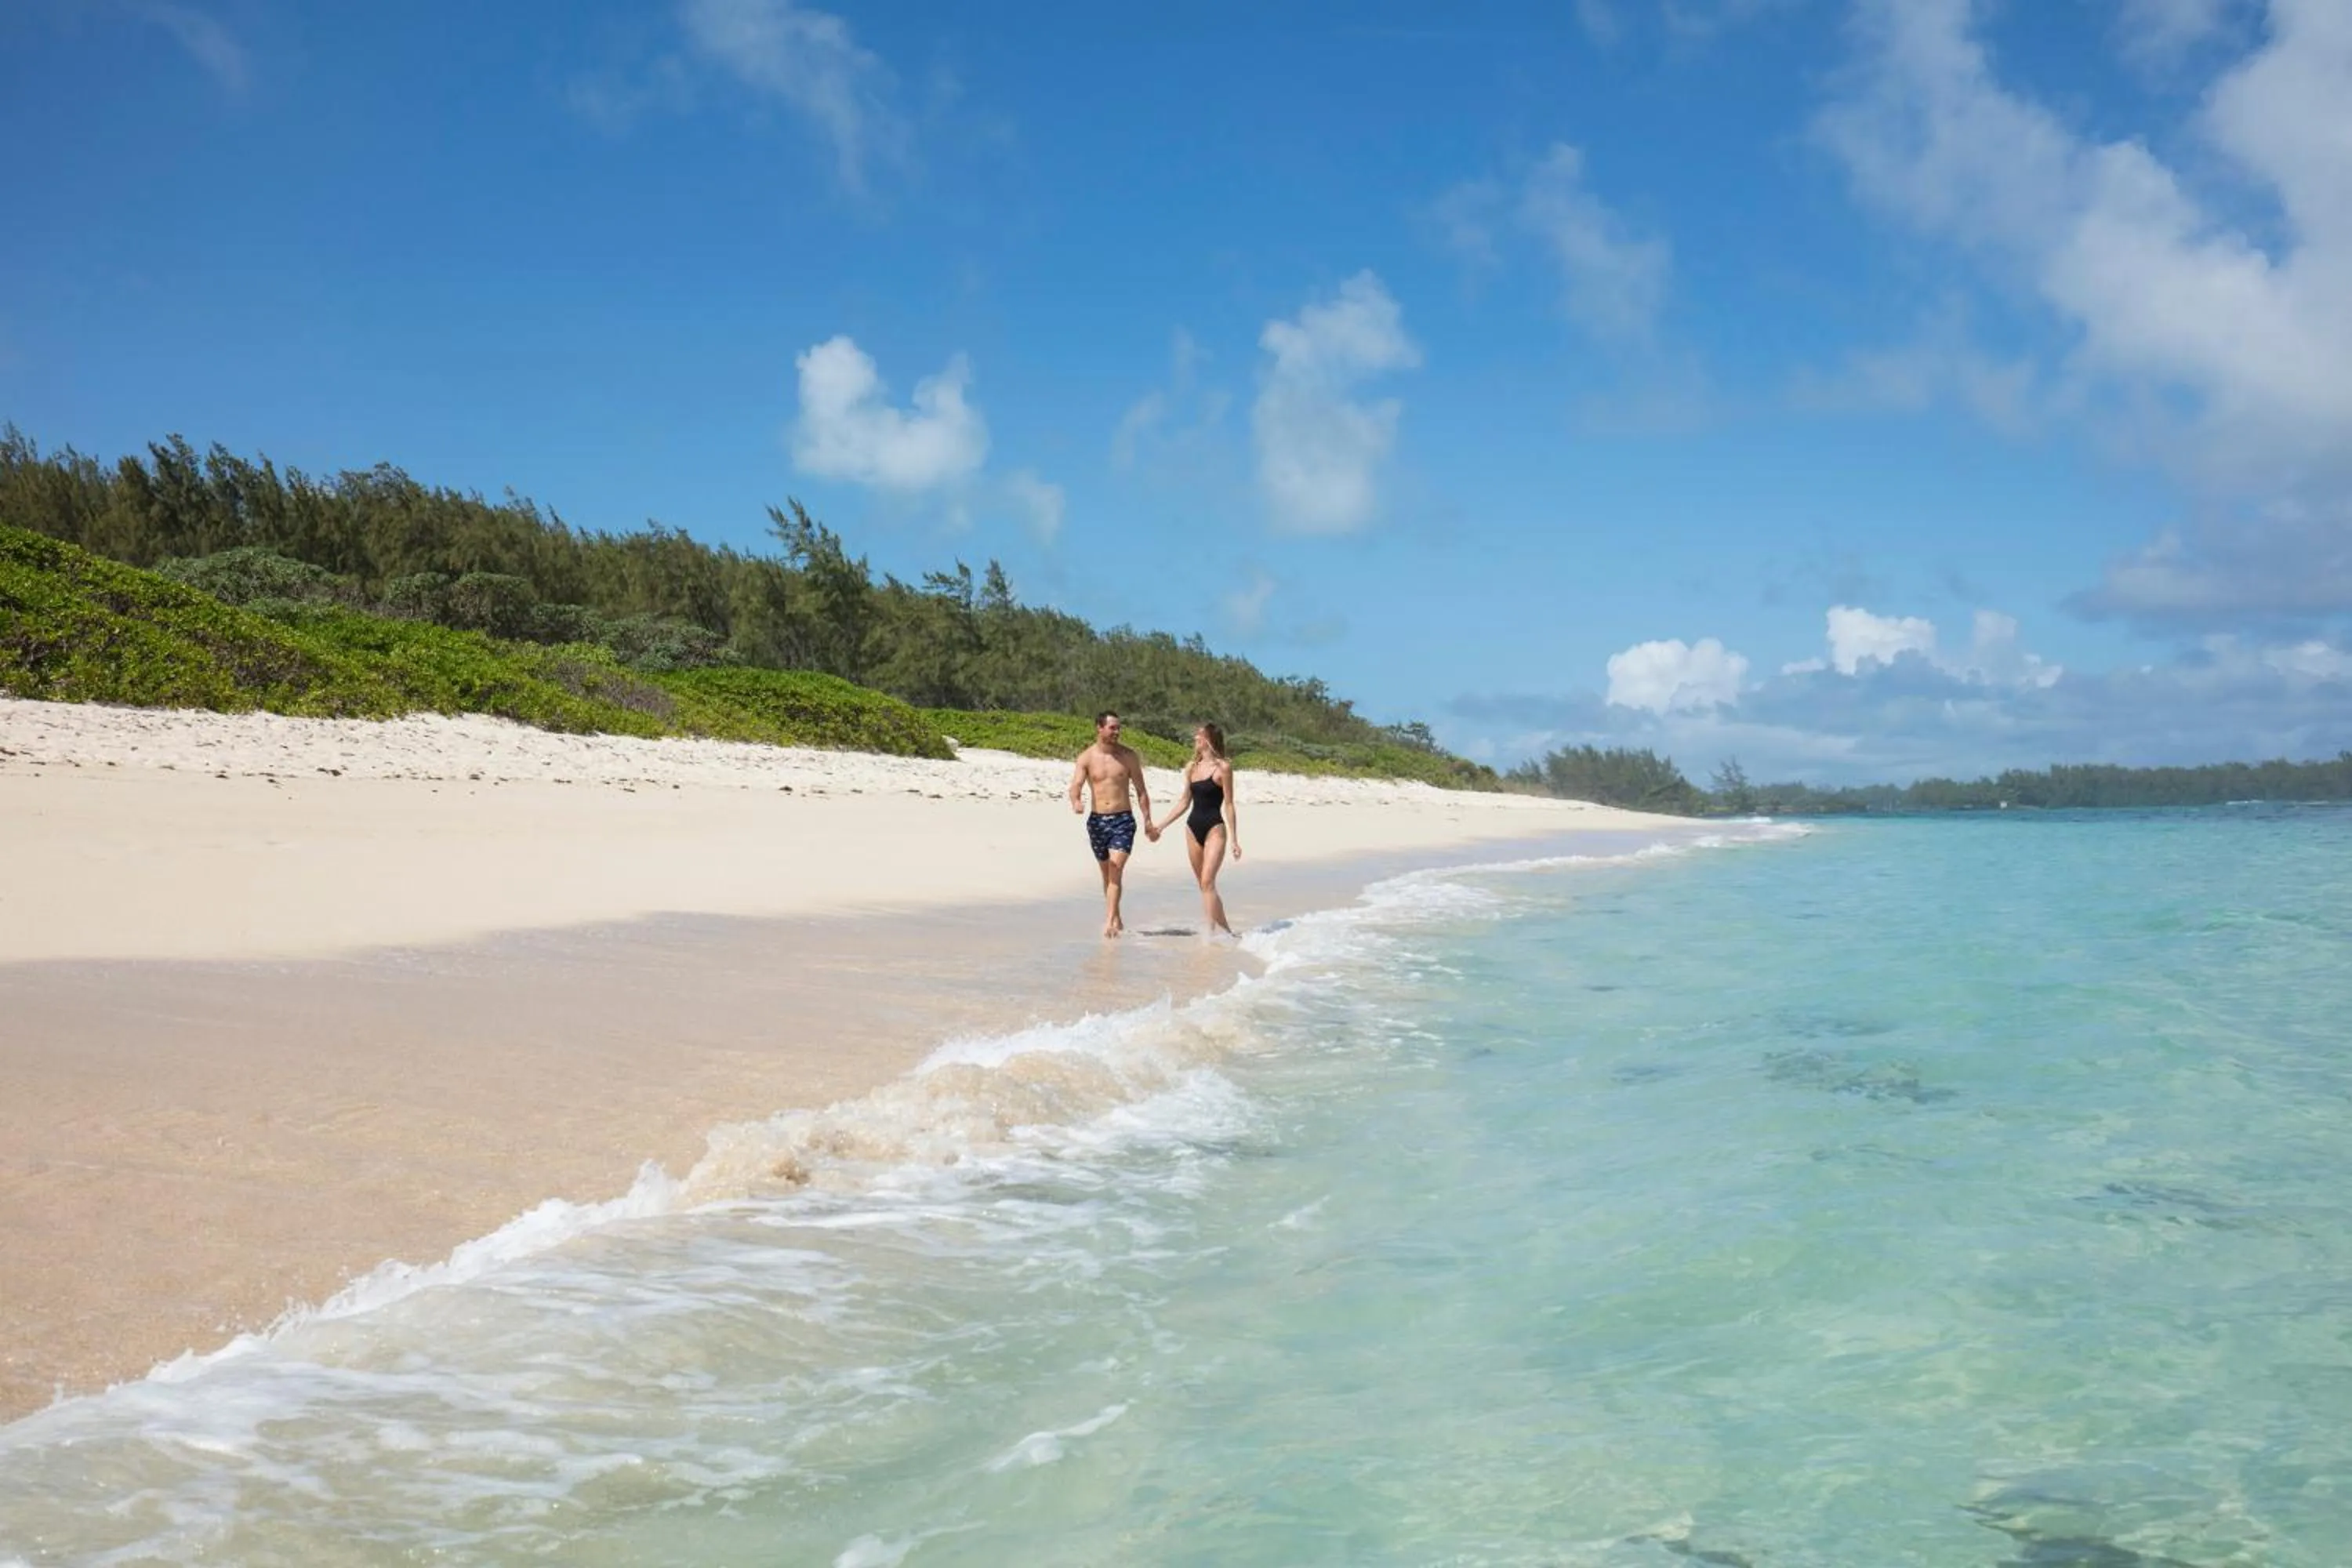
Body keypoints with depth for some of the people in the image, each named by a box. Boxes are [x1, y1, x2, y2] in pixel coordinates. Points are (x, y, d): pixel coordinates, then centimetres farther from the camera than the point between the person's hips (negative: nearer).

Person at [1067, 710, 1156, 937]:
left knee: (1116, 869, -17)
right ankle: (1116, 919, 29)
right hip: (1097, 820, 2)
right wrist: (1075, 802, -35)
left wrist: (1148, 822, 6)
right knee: (1107, 873, 13)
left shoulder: (1128, 755, 1)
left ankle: (1109, 922, -22)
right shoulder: (1086, 757, 0)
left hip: (1123, 819, -2)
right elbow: (1075, 785, -12)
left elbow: (1141, 790, 7)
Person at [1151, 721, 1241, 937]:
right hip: (1193, 828, 7)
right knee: (1204, 884, 7)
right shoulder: (1191, 767, 11)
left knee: (1207, 881, -17)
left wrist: (1234, 840, -9)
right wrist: (1160, 825, 16)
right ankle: (1225, 931, 15)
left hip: (1214, 829, -7)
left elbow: (1228, 805, -6)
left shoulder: (1223, 767, -6)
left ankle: (1212, 931, -17)